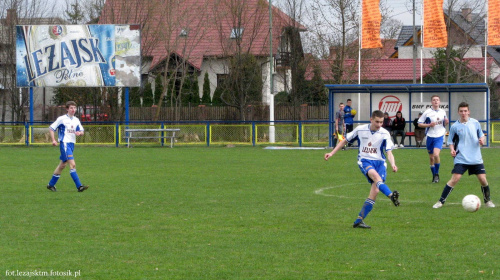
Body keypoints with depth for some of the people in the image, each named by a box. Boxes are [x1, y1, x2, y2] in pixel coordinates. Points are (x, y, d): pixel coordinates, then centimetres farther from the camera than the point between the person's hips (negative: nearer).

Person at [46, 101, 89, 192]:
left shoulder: (76, 120, 12)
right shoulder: (62, 119, -6)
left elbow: (82, 131, 17)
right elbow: (51, 128, -1)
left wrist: (79, 133, -8)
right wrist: (53, 140, -12)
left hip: (72, 144, 7)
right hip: (64, 143, -7)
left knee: (62, 165, 14)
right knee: (72, 164, -16)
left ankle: (51, 184, 26)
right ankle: (79, 186, -21)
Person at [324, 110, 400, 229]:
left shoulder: (384, 134, -3)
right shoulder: (360, 129, -1)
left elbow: (389, 152, -9)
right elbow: (345, 140, 12)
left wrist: (393, 164, -28)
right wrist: (332, 153, 9)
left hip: (379, 162, 2)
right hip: (365, 161, -2)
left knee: (375, 191, -13)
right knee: (375, 175, -35)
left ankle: (359, 220, -6)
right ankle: (391, 195, -60)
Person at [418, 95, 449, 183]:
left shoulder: (443, 112, 7)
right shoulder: (427, 112, -1)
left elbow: (445, 123, 20)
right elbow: (419, 124, 0)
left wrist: (446, 122, -4)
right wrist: (429, 125, -14)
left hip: (439, 137, 0)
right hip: (430, 136, 0)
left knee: (436, 154, -21)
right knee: (431, 157, 8)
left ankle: (437, 174, -4)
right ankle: (434, 176, 24)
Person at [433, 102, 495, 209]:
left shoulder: (475, 123, 3)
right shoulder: (455, 126, -1)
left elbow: (481, 135, 16)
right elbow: (451, 141, 8)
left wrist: (482, 140, -7)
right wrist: (452, 150, -11)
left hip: (476, 158, 2)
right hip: (461, 159, -2)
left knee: (483, 179, -2)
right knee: (455, 179, -14)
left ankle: (487, 201, 21)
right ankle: (441, 201, -6)